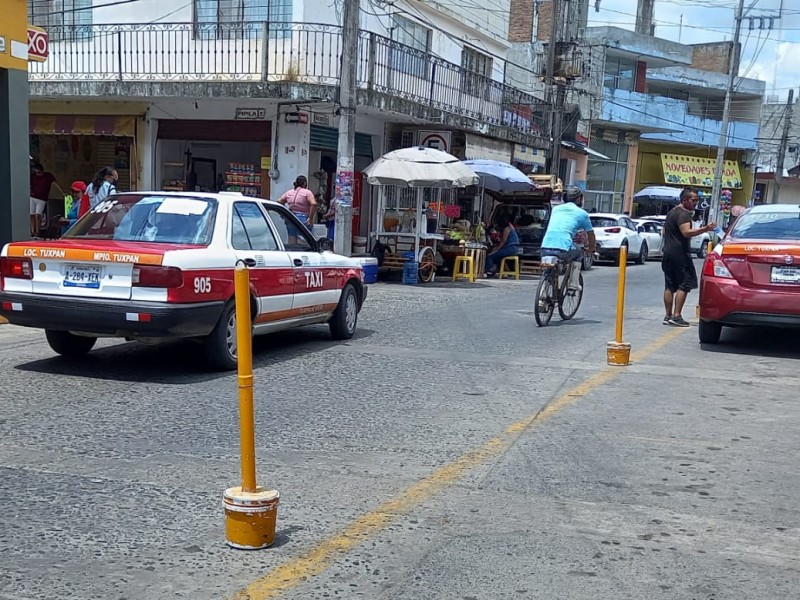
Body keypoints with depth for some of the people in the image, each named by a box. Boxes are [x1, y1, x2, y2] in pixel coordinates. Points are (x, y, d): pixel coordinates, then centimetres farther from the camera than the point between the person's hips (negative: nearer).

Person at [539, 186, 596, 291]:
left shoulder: (555, 209, 24)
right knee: (578, 254, 28)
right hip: (563, 249, -3)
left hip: (545, 248, 3)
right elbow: (591, 236, 24)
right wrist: (591, 248, 45)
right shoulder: (582, 213, 12)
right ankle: (573, 283, 20)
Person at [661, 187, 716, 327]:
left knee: (669, 285, 8)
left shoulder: (672, 212, 19)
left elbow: (664, 232, 28)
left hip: (667, 253, 9)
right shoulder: (684, 213, -12)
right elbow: (686, 232, -26)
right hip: (679, 254, -9)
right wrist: (704, 229, -32)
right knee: (684, 285, -7)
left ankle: (668, 316, 8)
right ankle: (676, 316, -12)